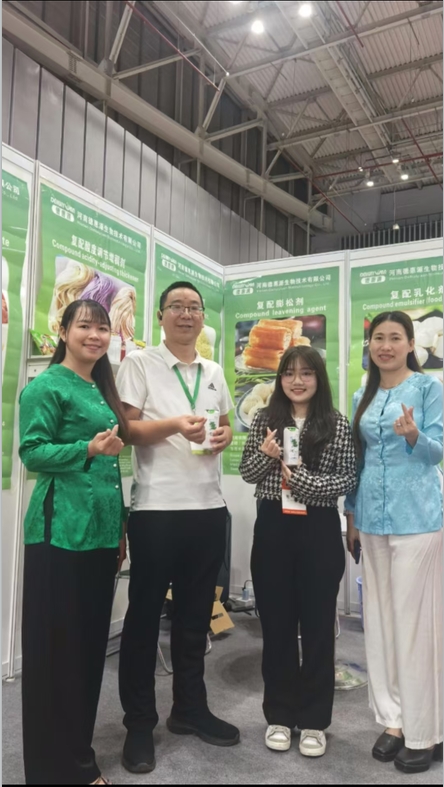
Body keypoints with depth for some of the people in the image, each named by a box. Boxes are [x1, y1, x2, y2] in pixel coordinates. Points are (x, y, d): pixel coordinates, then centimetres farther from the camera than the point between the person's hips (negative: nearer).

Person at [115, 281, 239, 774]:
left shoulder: (214, 372, 14)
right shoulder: (139, 363, -3)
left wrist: (225, 435, -1)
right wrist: (173, 425, -24)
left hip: (208, 507, 6)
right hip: (156, 508, -5)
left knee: (196, 613, 16)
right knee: (145, 613, 7)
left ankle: (190, 709, 34)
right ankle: (139, 723, 24)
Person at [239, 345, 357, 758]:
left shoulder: (336, 424, -1)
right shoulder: (264, 420, 3)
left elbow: (348, 480, -4)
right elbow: (246, 473, 6)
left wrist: (305, 481, -19)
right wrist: (265, 455, -15)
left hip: (318, 530, -1)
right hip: (273, 527, 2)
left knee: (317, 624, 8)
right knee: (276, 623, 11)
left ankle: (314, 720, 25)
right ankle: (279, 714, 28)